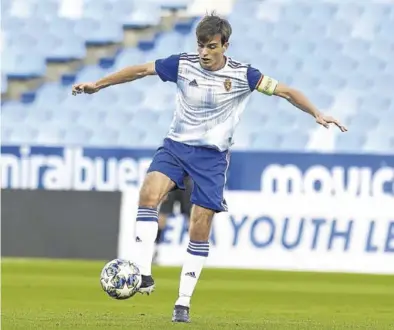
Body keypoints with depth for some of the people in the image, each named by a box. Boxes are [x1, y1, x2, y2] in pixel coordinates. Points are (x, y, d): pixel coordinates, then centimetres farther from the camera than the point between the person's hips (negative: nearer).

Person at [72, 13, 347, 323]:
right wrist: (98, 85, 7)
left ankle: (184, 302, 9)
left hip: (212, 157, -1)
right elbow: (140, 70, 3)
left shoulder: (242, 75, -9)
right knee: (149, 192, -28)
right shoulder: (182, 64, -6)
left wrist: (317, 114, -14)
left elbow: (284, 91, -5)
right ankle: (143, 274, -30)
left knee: (199, 231, -3)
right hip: (176, 146, 1)